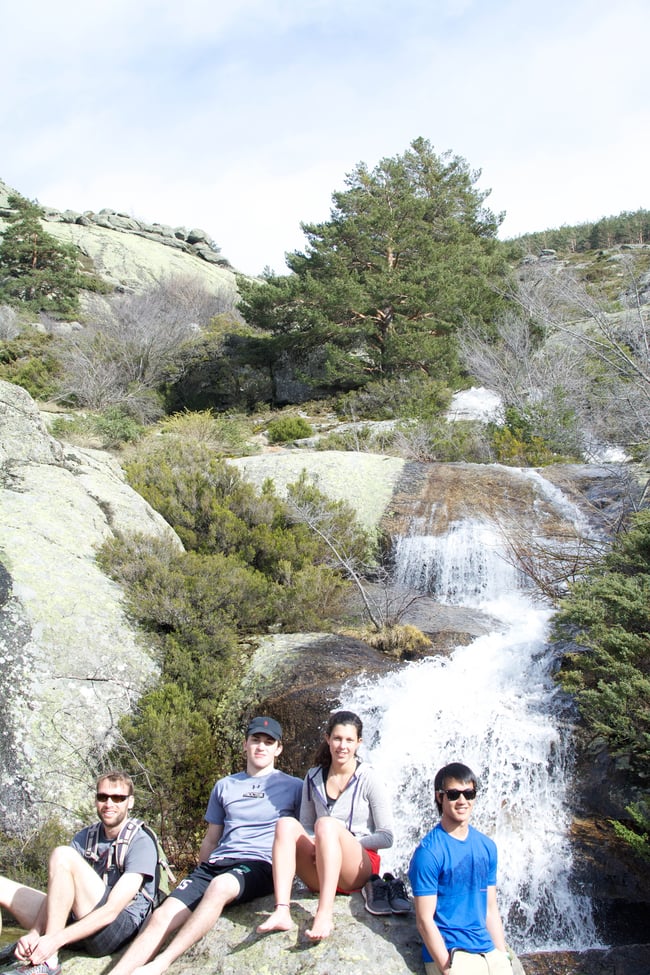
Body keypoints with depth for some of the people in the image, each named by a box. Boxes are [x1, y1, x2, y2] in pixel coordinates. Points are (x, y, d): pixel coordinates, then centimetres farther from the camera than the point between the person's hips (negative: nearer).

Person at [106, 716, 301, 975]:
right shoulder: (224, 786, 19)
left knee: (220, 886, -37)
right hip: (216, 864, 5)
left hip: (259, 866, -4)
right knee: (162, 915, -20)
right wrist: (200, 876, 24)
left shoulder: (293, 787, 9)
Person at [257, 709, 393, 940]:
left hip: (359, 870, -4)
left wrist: (345, 842, -12)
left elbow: (386, 837, -3)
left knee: (326, 824, -33)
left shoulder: (367, 779, -3)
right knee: (286, 824, -24)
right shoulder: (314, 778, 9)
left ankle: (324, 914, -44)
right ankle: (282, 911, -38)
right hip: (319, 875, 4)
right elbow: (305, 827, 14)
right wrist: (316, 844, -9)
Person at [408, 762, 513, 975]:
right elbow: (424, 920, -12)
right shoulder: (428, 851, -12)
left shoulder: (487, 847, 7)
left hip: (490, 952, 5)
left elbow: (491, 910, 12)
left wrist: (503, 956, 7)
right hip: (450, 955, -5)